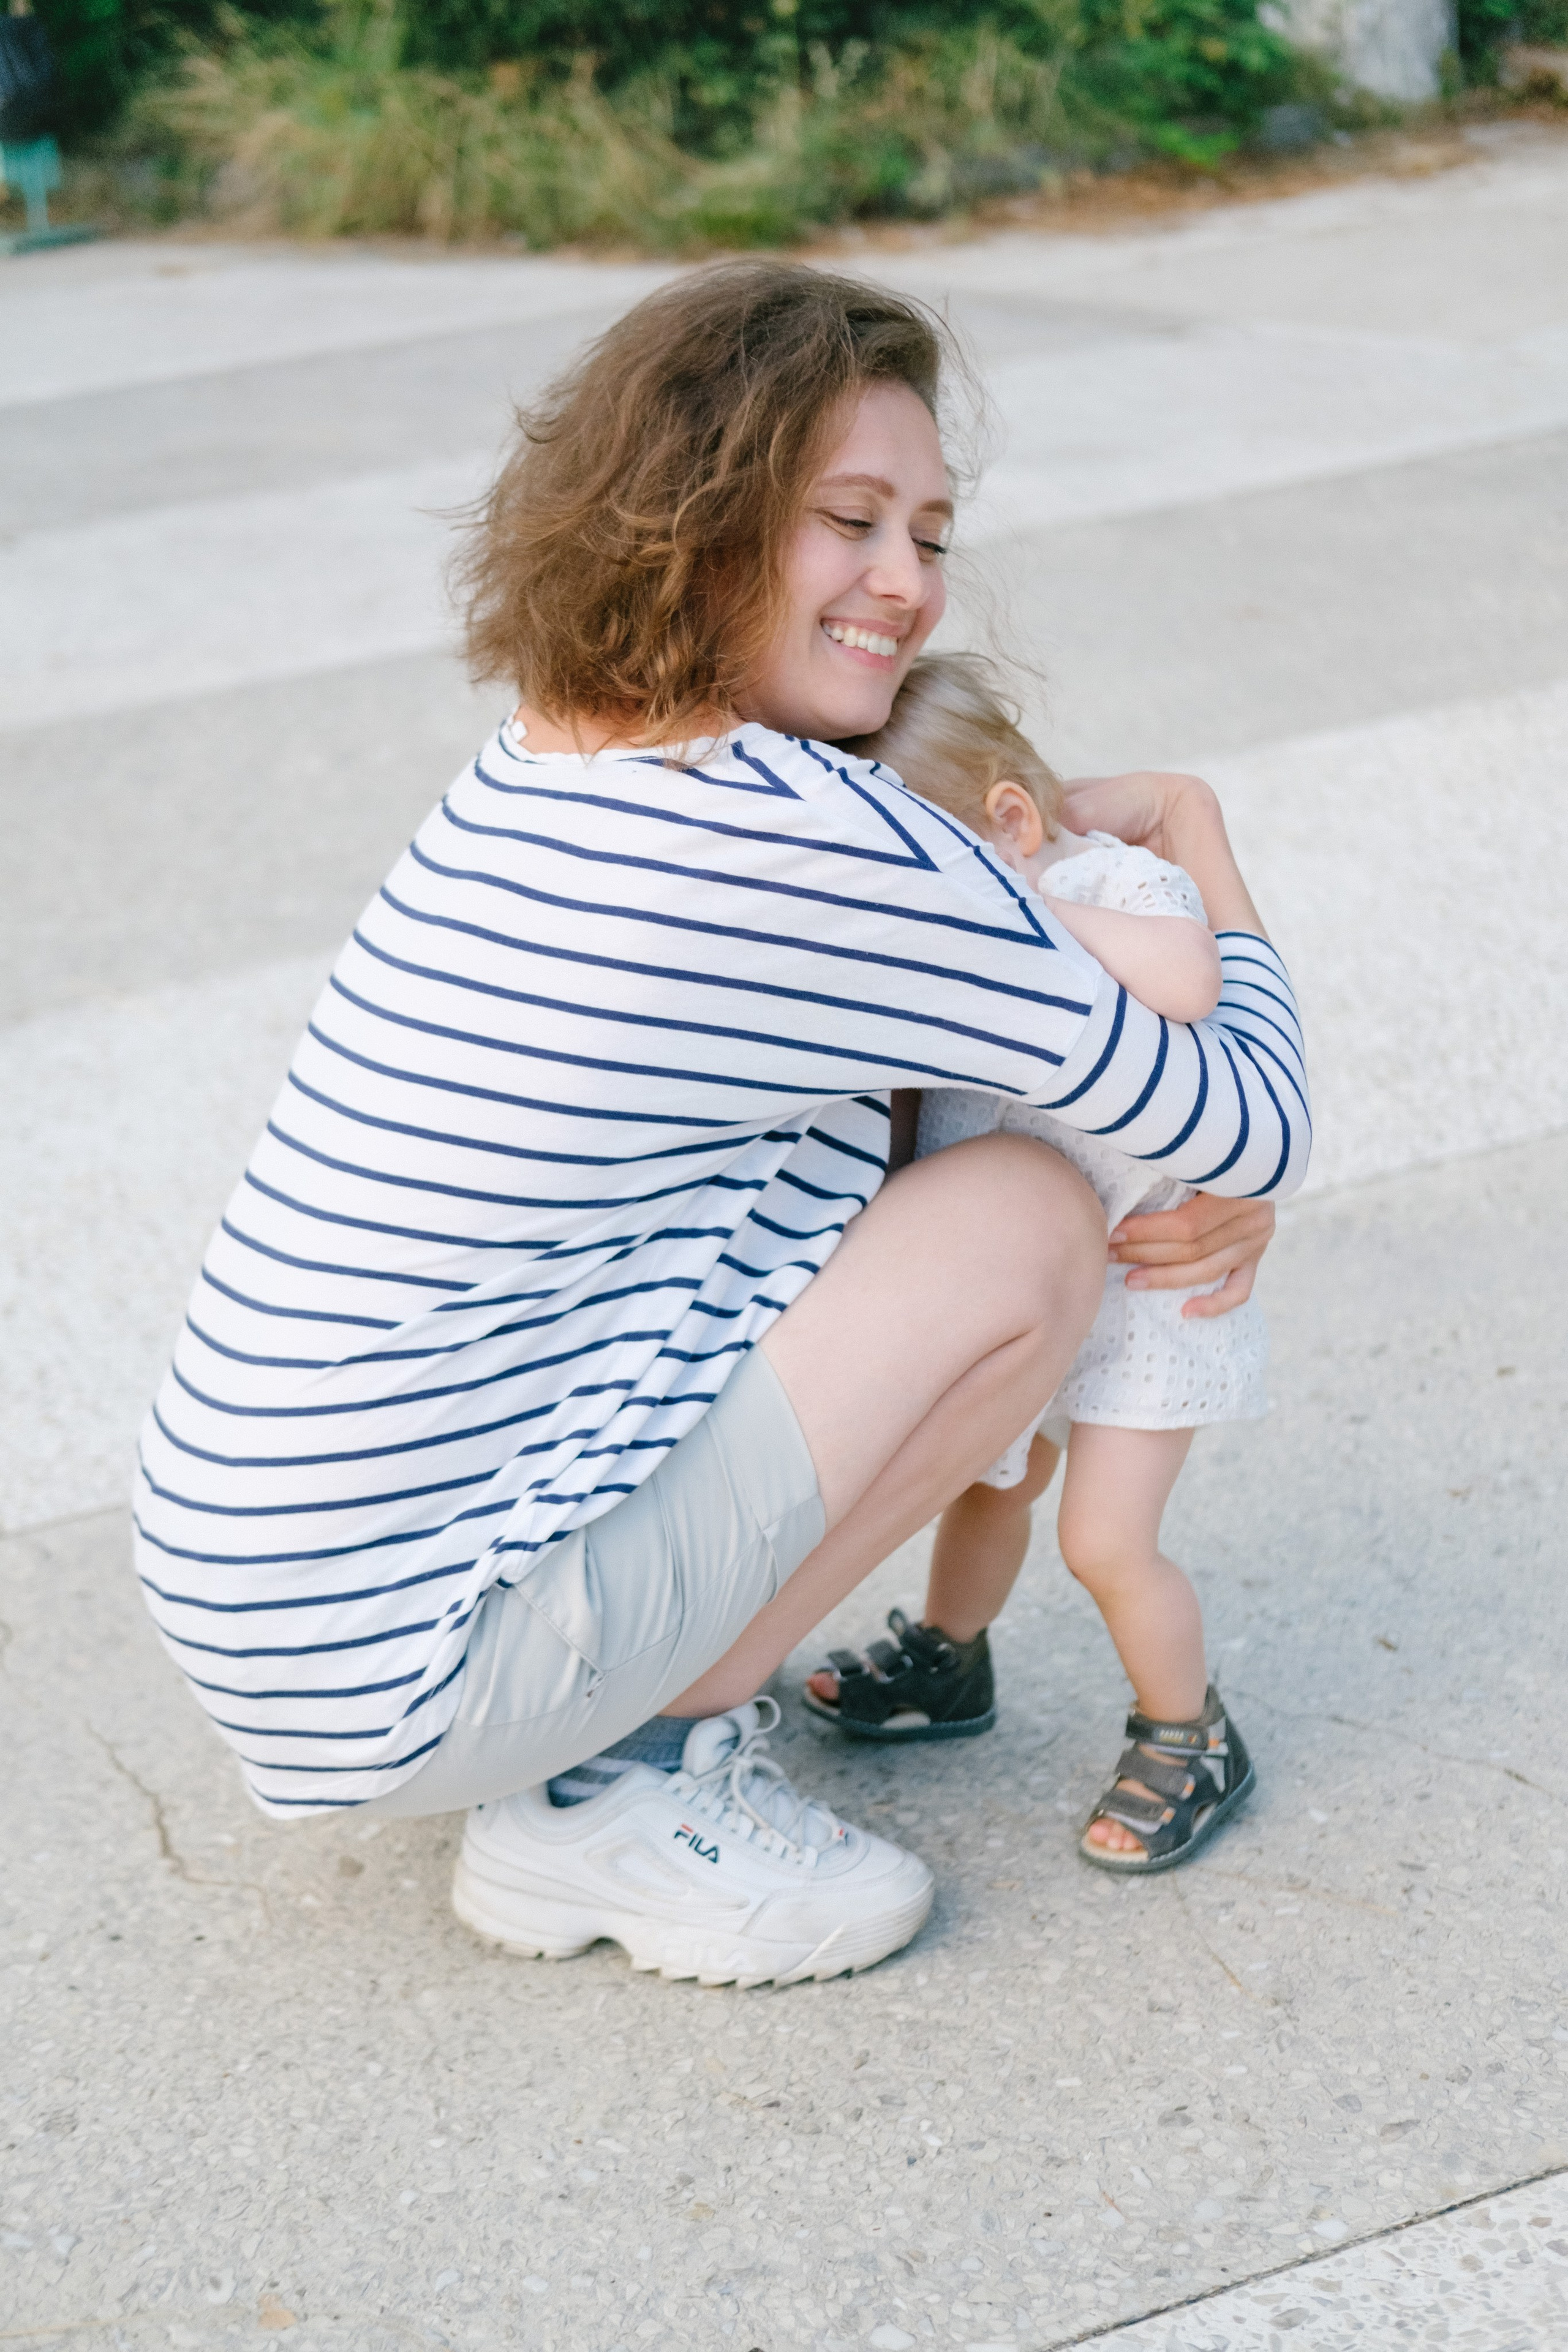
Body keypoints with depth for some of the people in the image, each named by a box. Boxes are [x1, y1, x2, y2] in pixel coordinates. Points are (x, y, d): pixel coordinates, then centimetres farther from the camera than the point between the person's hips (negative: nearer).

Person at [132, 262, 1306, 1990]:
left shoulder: (536, 772, 7)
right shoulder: (803, 842, -19)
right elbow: (1254, 1135, -8)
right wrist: (1202, 844, 10)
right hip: (408, 1674, -9)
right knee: (1031, 1213, -7)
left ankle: (607, 1723, 15)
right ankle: (615, 1790, 0)